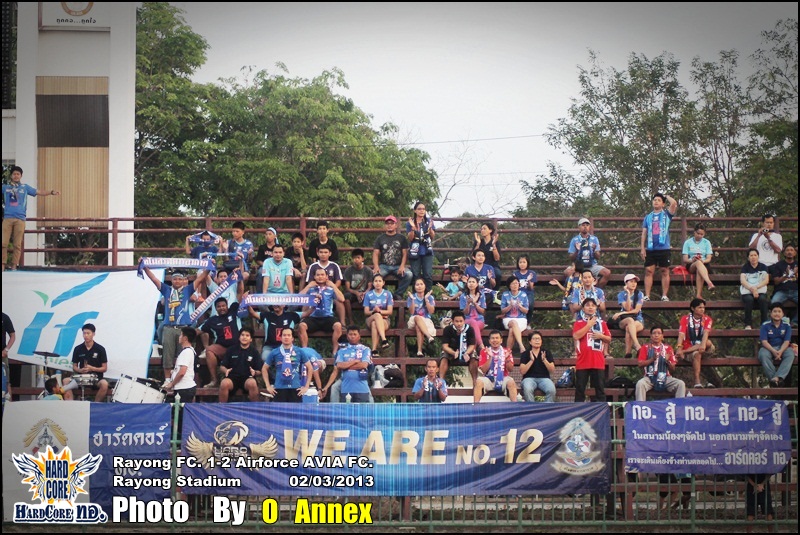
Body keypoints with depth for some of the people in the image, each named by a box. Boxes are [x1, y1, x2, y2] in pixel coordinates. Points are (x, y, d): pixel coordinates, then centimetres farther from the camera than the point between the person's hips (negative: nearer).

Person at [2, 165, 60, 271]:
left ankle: (14, 265, 0)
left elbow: (40, 192, 10)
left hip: (20, 219, -1)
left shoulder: (25, 187, 13)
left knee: (17, 244, -4)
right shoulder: (5, 187, 16)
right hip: (7, 218, 1)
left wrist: (52, 192, -3)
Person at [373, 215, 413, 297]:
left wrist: (402, 266, -14)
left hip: (398, 266, 0)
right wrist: (376, 266, -13)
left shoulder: (401, 238, 12)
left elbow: (405, 253, 4)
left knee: (409, 274, -30)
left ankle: (398, 294, -16)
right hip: (384, 266, 0)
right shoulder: (380, 238, 14)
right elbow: (375, 253, 6)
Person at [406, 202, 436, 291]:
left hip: (427, 251, 1)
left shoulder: (429, 221, 7)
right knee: (416, 275, -2)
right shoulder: (410, 222, 4)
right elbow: (410, 238, -2)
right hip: (415, 251, -1)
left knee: (428, 274, -8)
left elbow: (433, 236, 3)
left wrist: (430, 228, -17)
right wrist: (413, 227, -18)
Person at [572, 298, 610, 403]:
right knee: (580, 388, 0)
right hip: (583, 362, -2)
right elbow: (576, 336, -13)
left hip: (598, 362, 2)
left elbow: (609, 339, 15)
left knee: (600, 388, 2)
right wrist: (589, 325, -10)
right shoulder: (578, 323, 5)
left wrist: (601, 336, -6)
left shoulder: (601, 323, 12)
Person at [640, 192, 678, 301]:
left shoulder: (666, 214, 7)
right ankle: (647, 296, -3)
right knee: (648, 271, -2)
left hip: (664, 248, -2)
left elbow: (674, 203, -11)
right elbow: (644, 233, 14)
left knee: (665, 271, 0)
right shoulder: (648, 217, 15)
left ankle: (665, 296, 2)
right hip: (651, 249, 2)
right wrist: (642, 248, 6)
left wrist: (666, 196, 8)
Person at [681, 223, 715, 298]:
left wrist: (702, 261, -20)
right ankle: (709, 283, -62)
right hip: (691, 266, -1)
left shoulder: (707, 243, 13)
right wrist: (692, 260, -20)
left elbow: (709, 259, 3)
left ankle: (698, 295, -50)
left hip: (704, 265, 1)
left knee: (699, 270, -38)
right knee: (698, 263, -38)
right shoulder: (687, 242, 10)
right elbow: (685, 260, 3)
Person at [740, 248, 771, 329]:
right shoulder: (745, 267, 13)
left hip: (760, 291, 0)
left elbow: (766, 280, 1)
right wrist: (752, 289, -18)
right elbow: (742, 281, -2)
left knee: (763, 299, -34)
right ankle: (748, 324, -31)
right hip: (747, 292, 0)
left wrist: (756, 288, -14)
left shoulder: (763, 267, 15)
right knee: (749, 299, -35)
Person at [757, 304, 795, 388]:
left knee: (790, 354, -32)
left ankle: (777, 377, -45)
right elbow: (764, 342, -11)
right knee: (763, 354, -36)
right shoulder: (765, 325, -3)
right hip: (768, 348, -1)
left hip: (782, 348, 1)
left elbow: (786, 342, -7)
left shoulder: (786, 326, 2)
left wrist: (780, 351, -28)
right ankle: (772, 378, -39)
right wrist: (773, 351, -27)